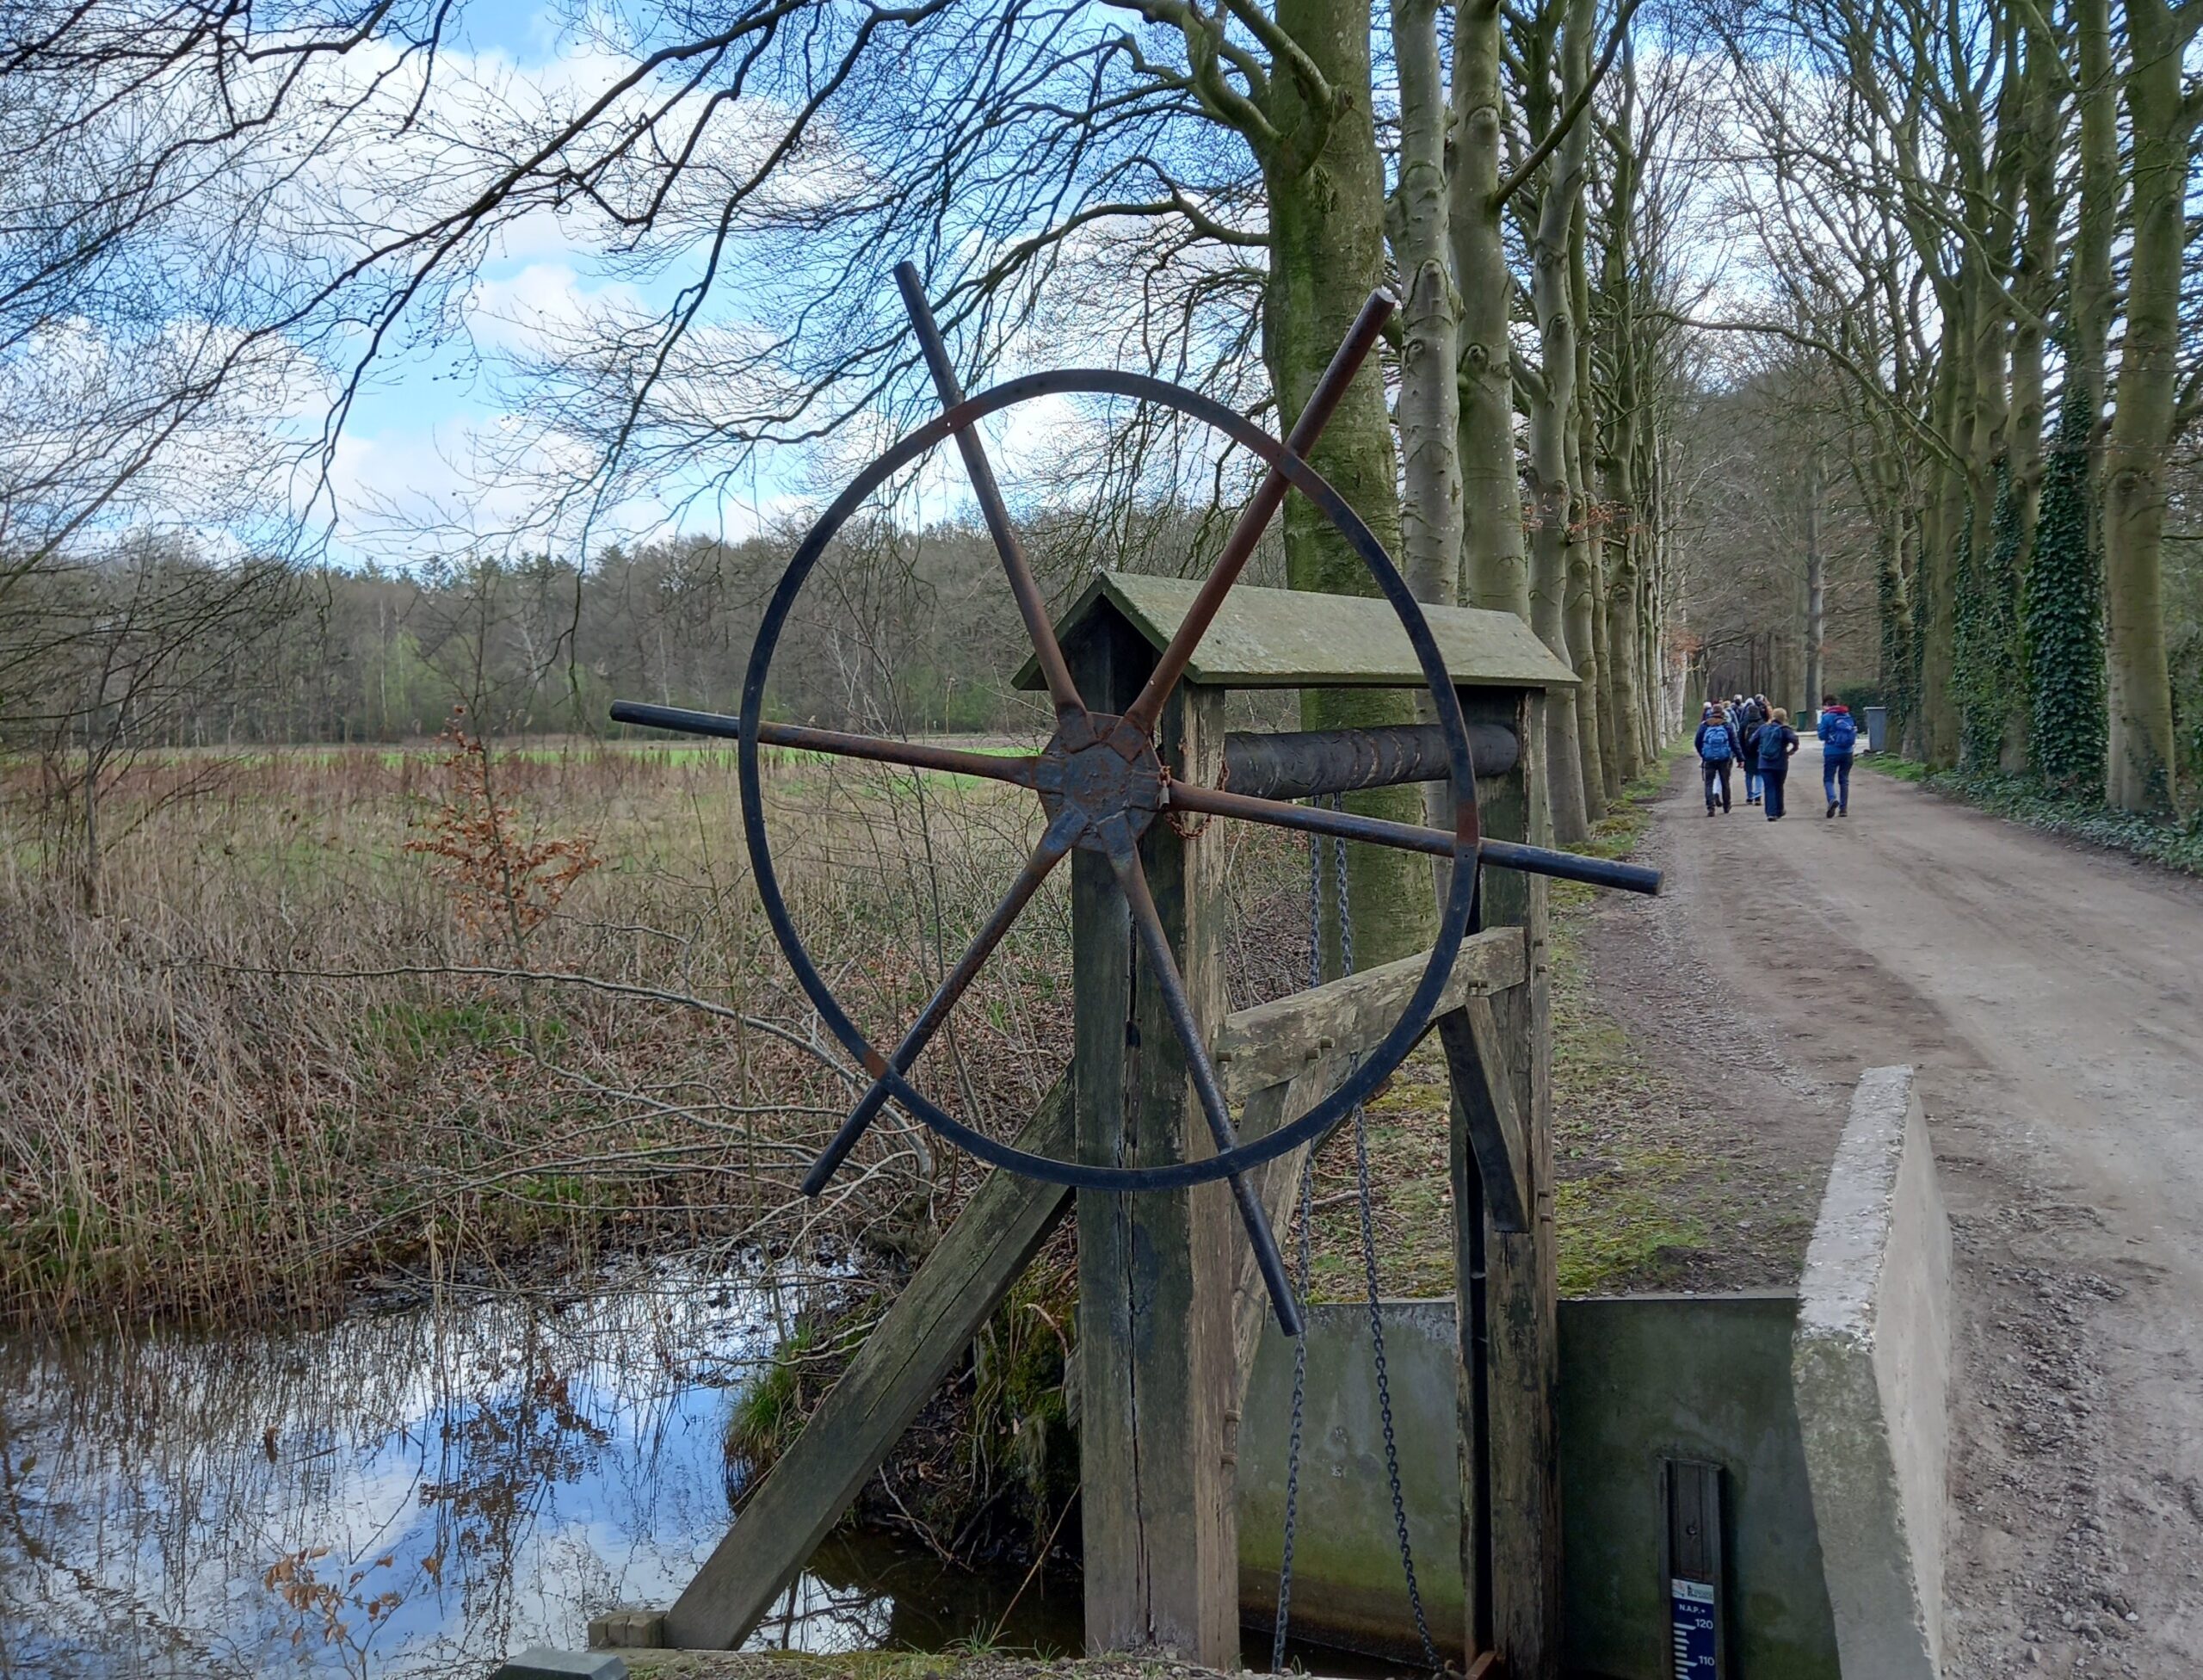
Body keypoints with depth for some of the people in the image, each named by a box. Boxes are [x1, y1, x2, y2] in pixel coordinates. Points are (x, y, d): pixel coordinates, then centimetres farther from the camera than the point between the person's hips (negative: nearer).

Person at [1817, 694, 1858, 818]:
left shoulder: (1827, 717, -7)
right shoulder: (1848, 715, 9)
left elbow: (1822, 736, -6)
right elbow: (1855, 732, 14)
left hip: (1832, 753, -5)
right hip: (1847, 752, 5)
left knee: (1828, 779, 1)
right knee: (1844, 780, 12)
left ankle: (1833, 799, -27)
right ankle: (1843, 808, 12)